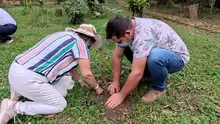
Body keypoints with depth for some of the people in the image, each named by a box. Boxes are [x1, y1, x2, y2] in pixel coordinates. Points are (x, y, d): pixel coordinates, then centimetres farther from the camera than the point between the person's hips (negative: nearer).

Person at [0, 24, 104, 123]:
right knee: (60, 105, 4)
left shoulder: (65, 35, 17)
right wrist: (97, 87, 13)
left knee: (66, 83, 16)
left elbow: (70, 64, 28)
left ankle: (21, 90, 14)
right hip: (27, 78, -9)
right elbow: (87, 74, -7)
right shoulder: (79, 42, -8)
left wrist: (80, 80, 37)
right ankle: (13, 107, -2)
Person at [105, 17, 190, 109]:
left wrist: (121, 95, -25)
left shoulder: (143, 34, -37)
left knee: (154, 57, -40)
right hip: (158, 52, 7)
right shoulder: (126, 28, -12)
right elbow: (117, 56, -6)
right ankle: (152, 73, 7)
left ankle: (159, 88, -9)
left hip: (177, 57, -7)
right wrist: (115, 81, -9)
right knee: (125, 48, -4)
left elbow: (137, 73, -37)